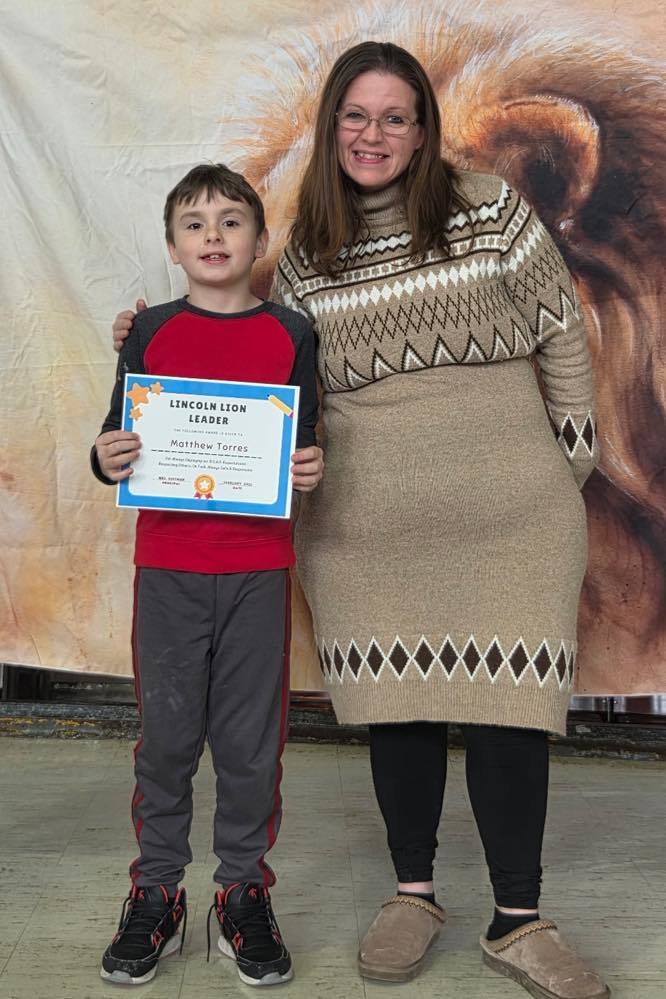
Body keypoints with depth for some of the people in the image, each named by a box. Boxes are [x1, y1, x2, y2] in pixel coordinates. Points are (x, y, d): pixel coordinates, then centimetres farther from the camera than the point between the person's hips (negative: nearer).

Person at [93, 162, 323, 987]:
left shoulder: (290, 333, 4)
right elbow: (119, 439, 8)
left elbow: (305, 447, 8)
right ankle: (156, 893, 24)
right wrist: (106, 460, -14)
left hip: (258, 564, 0)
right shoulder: (151, 331, 5)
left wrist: (312, 471, -13)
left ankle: (244, 892, 24)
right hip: (167, 561, 1)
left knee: (251, 739, 6)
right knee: (166, 735, 8)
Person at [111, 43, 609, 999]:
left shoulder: (491, 208, 4)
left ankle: (518, 921, 14)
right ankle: (413, 893, 27)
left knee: (507, 700, -2)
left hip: (506, 509, -1)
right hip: (366, 522, 2)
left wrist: (571, 459, 6)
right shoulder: (305, 255, 11)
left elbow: (561, 335, 8)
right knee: (398, 702, 7)